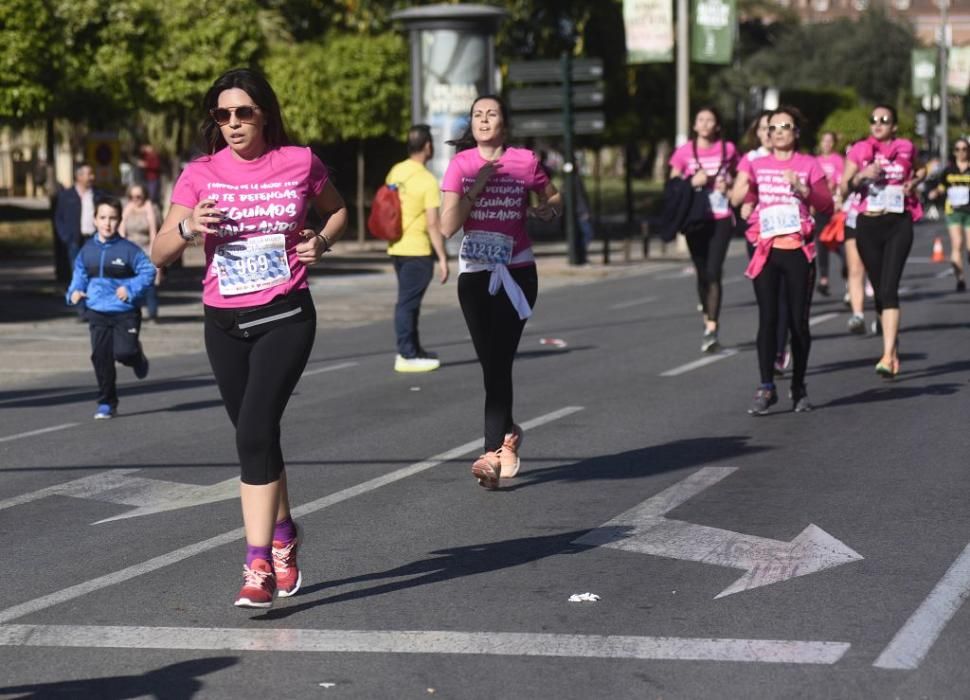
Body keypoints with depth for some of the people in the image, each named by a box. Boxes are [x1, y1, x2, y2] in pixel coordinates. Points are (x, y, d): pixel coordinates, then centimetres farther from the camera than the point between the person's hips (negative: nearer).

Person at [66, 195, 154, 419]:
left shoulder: (128, 249, -8)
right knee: (101, 356, -2)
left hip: (125, 312, -3)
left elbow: (148, 272, -6)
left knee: (123, 352, -16)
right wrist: (75, 292, 1)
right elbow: (79, 275, 19)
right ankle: (106, 404, 10)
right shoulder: (87, 250, 6)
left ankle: (137, 357, 24)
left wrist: (131, 289, -17)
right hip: (97, 312, 4)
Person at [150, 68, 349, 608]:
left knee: (255, 428, -18)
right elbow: (159, 254, -2)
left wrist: (322, 241, -2)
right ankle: (283, 540, 36)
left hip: (286, 315, -3)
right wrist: (188, 228, -22)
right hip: (225, 322, 3)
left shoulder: (300, 163, -1)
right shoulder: (202, 174, 0)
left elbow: (338, 210, 18)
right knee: (257, 435, 13)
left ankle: (259, 566, -17)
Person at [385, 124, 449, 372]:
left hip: (396, 247, 7)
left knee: (408, 300, 17)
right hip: (418, 250, -7)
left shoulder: (395, 172, 5)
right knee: (408, 302, -3)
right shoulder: (427, 180, -16)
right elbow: (432, 223, -18)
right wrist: (443, 258, -14)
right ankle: (407, 356, 2)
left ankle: (412, 349, 26)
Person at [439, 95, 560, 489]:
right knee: (491, 364, 6)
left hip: (516, 272, -2)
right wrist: (475, 187, -14)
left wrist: (548, 210, -5)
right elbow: (447, 227, -6)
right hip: (474, 274, 2)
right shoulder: (461, 164, 1)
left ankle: (494, 453, -12)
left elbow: (553, 198, 17)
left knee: (498, 362, -12)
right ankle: (507, 435, 27)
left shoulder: (525, 162, -1)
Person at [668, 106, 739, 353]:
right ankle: (708, 320, 27)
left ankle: (711, 329, -17)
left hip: (721, 219, -1)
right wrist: (693, 182, -14)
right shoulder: (684, 152, 2)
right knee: (702, 273, 9)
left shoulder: (728, 149, 2)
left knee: (713, 272, -12)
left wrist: (728, 187, -4)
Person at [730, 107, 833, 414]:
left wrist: (802, 189, -13)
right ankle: (766, 387, -7)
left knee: (798, 321, 3)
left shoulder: (808, 165, 5)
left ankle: (799, 388, 15)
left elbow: (826, 205, 1)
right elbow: (736, 199, -1)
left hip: (798, 250, -1)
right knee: (767, 319, -9)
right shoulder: (757, 164, 9)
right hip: (766, 249, 1)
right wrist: (745, 177, -18)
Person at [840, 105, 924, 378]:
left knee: (889, 287, -15)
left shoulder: (906, 148, 4)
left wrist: (914, 182, 3)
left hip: (898, 224, -2)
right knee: (879, 290, 8)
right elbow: (844, 189, 2)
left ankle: (888, 356, -21)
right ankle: (893, 346, 24)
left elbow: (921, 170, 25)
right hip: (868, 225, 2)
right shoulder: (859, 151, 5)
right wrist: (861, 175, -16)